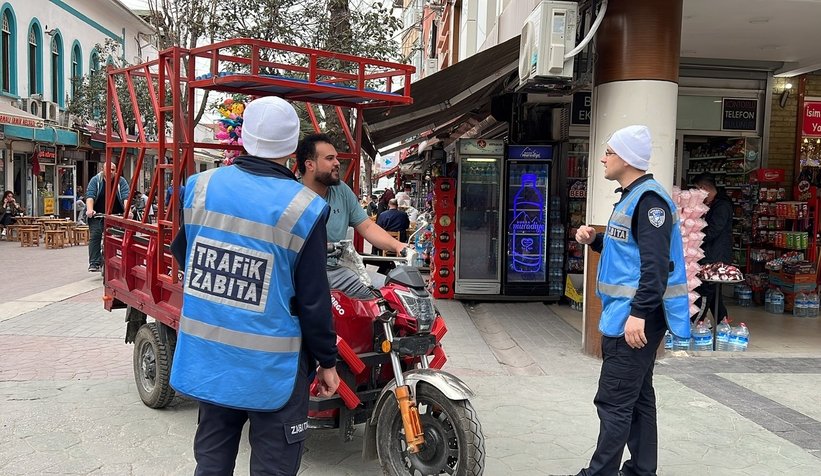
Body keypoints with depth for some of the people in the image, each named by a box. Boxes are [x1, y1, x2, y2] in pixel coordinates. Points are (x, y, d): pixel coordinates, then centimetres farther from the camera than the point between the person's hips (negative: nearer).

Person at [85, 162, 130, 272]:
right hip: (97, 214, -1)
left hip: (116, 215, 1)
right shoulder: (95, 180, -2)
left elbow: (126, 197, -13)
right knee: (95, 235, -12)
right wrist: (90, 210, -30)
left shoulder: (121, 181, -1)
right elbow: (90, 196, -14)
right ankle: (94, 263, -11)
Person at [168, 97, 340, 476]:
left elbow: (181, 252, 13)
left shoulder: (200, 186, -4)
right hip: (270, 367, -5)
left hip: (207, 357, 5)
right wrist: (327, 361, 1)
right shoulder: (303, 209, -17)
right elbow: (313, 300, -12)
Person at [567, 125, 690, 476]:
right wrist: (594, 240, 9)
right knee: (638, 397, 15)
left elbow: (656, 263, -25)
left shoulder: (649, 199, -16)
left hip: (635, 317, -11)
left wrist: (639, 313, -29)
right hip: (627, 313, 11)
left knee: (614, 401, -6)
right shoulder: (630, 197, 16)